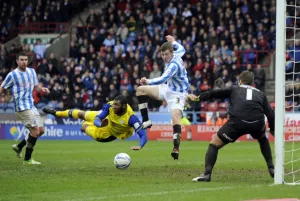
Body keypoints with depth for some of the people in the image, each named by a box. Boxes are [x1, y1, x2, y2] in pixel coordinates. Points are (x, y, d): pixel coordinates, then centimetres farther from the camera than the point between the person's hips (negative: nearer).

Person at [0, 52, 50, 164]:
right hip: (22, 107, -8)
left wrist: (42, 89, -1)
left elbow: (36, 86, 19)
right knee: (35, 131, -15)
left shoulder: (32, 72, 11)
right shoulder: (12, 75, -7)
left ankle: (18, 147, 23)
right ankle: (27, 159, -5)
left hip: (31, 106, 8)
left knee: (41, 130, 7)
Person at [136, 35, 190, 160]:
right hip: (168, 88, 10)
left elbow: (163, 79, -46)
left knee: (175, 117, -31)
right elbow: (181, 49, 19)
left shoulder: (174, 64, -32)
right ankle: (146, 121, 8)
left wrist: (148, 81, -56)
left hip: (177, 93, -10)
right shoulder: (176, 54, -7)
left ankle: (176, 149, -37)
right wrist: (173, 41, 34)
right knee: (140, 90, 11)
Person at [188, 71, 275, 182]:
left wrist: (198, 98, 15)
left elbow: (216, 93, 13)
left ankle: (207, 174, -3)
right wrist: (273, 130, 33)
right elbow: (270, 114, 21)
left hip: (237, 122, -2)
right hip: (257, 123, 2)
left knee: (214, 144, 15)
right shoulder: (260, 94, 30)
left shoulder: (235, 90, 26)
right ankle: (272, 169, 30)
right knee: (263, 138, 38)